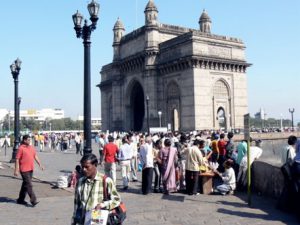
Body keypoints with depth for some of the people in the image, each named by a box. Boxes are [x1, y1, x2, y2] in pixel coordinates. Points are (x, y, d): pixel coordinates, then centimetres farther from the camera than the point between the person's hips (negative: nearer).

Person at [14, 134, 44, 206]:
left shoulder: (31, 147, 12)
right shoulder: (21, 148, -9)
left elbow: (35, 156, 17)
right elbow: (17, 159, -10)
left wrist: (40, 164, 10)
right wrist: (16, 170, -13)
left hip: (31, 169, 7)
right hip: (24, 170, -7)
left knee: (25, 184, 15)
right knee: (29, 185, -9)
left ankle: (21, 199, 26)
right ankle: (33, 200, -9)